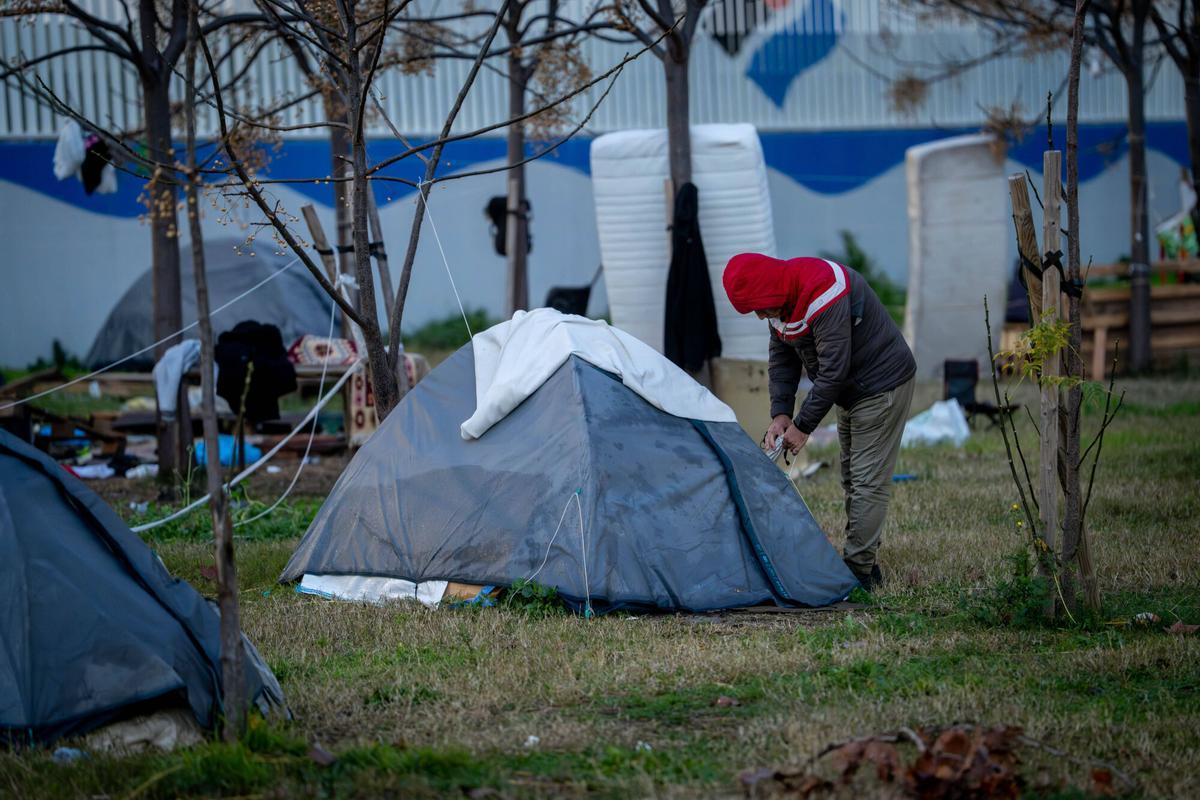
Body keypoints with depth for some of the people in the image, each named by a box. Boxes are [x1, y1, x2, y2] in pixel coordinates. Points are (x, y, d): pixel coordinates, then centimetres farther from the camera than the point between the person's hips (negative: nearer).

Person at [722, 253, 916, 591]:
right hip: (851, 391, 10)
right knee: (852, 478, 14)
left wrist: (803, 425, -23)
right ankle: (863, 564, 20)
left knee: (868, 480, -11)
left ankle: (858, 571, -11)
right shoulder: (782, 299, -2)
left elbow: (833, 370, -31)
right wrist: (780, 414, -7)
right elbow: (782, 358, 7)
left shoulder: (824, 296, -32)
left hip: (883, 385, -10)